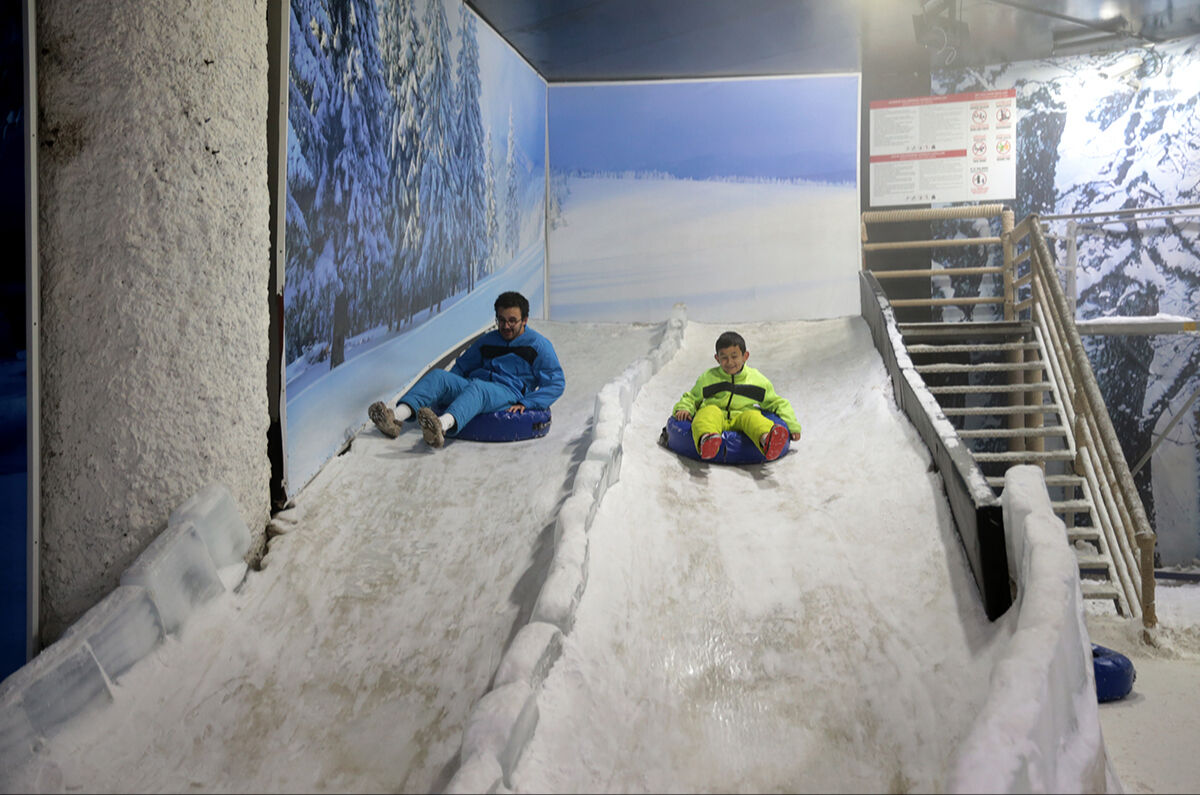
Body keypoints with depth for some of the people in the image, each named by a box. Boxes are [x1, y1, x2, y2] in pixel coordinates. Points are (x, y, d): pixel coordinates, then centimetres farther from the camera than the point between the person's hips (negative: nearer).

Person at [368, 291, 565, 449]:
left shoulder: (539, 345, 9)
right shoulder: (487, 341, 25)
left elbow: (556, 383, 3)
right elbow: (462, 366, 32)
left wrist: (525, 403, -9)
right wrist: (448, 388, 12)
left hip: (508, 393, -5)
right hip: (474, 387, 6)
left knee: (476, 388, -39)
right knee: (438, 375, -22)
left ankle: (442, 425, -71)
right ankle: (396, 417, -46)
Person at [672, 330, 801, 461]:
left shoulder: (758, 380, 16)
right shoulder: (708, 378, 16)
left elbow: (778, 403, 23)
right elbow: (691, 398, 26)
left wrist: (792, 426, 12)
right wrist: (683, 408, 2)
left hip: (741, 420, 0)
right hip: (717, 421, 0)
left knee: (751, 416, -33)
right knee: (711, 411, -33)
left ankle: (767, 441, -67)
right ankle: (706, 439, -66)